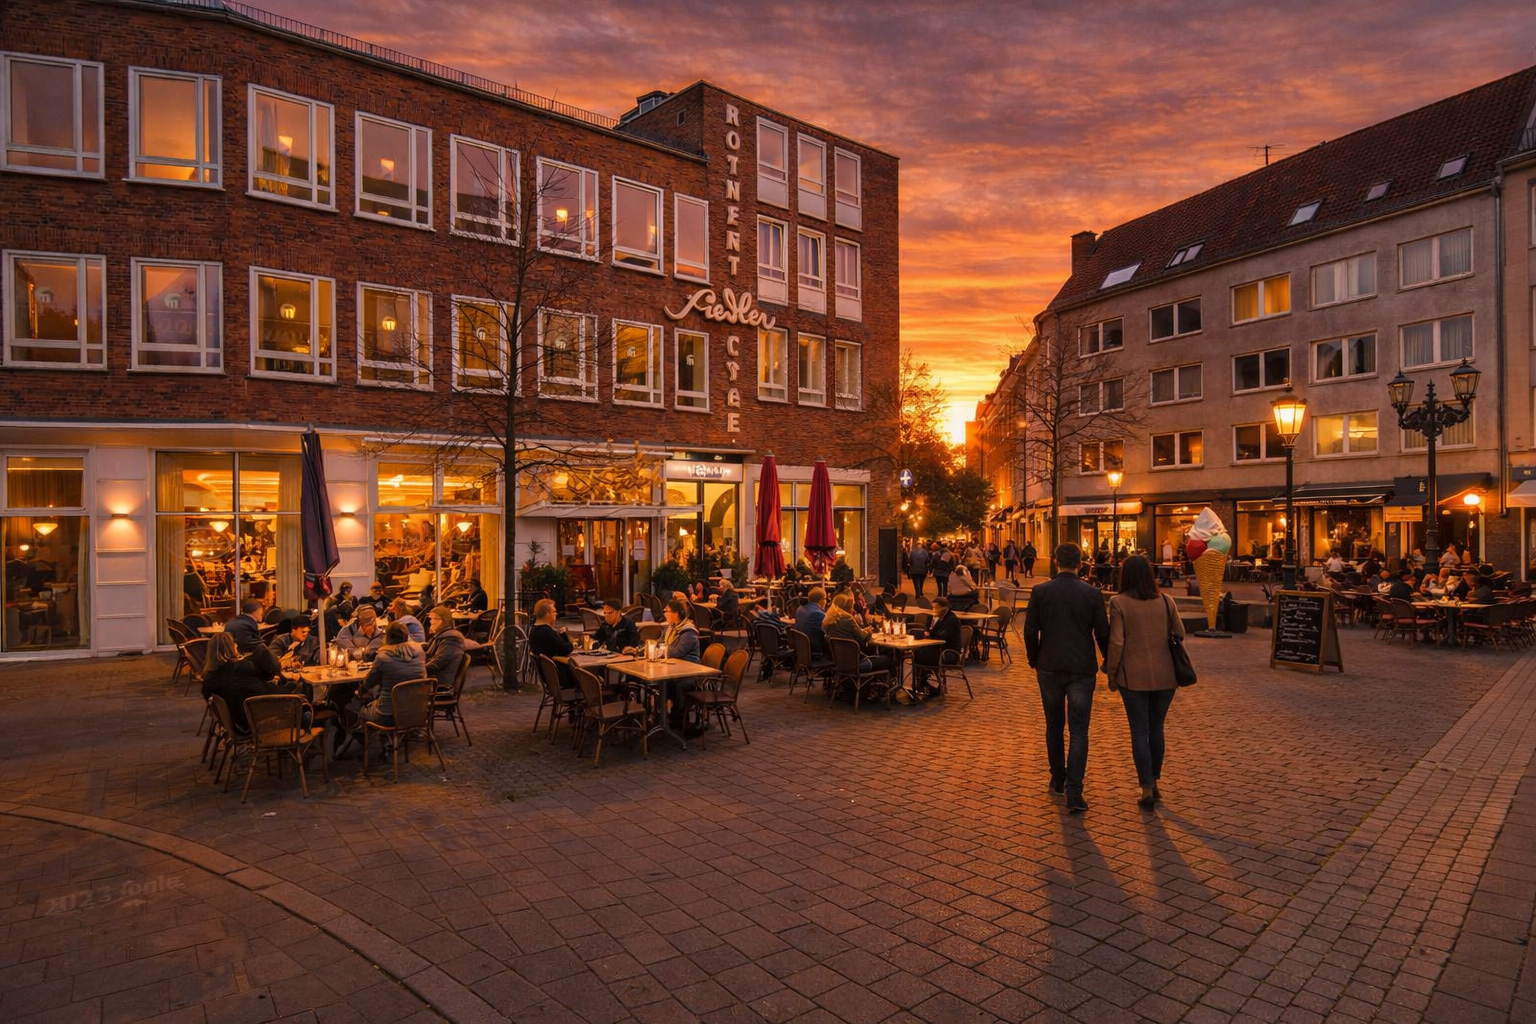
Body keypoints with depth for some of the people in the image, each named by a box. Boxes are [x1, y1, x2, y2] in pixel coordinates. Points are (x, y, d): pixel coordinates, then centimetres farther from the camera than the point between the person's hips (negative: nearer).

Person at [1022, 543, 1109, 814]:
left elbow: (1030, 631, -2)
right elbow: (1102, 634, -1)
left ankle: (1058, 783, 25)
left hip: (1049, 669, 1)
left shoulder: (1040, 592, -4)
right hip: (1082, 669, -1)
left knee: (1054, 727, 16)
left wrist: (1034, 662, 12)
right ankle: (1073, 792, -6)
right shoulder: (1092, 593, -5)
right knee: (1079, 732, 2)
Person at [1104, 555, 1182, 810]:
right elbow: (1180, 634, 6)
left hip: (1134, 676, -3)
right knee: (1156, 728, 18)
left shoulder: (1119, 602, -10)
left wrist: (1111, 674, -2)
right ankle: (1154, 782, 27)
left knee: (1140, 732, 5)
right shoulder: (1165, 601, 0)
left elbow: (1116, 642, -13)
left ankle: (1147, 790, 6)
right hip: (1165, 675, 3)